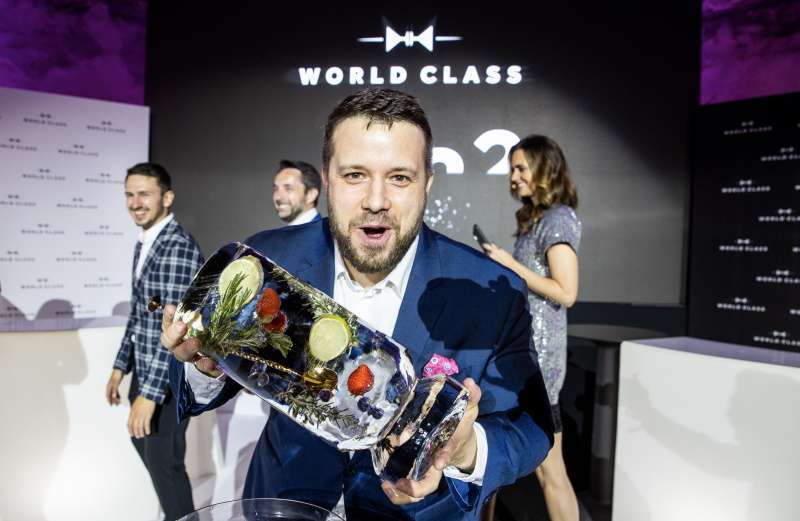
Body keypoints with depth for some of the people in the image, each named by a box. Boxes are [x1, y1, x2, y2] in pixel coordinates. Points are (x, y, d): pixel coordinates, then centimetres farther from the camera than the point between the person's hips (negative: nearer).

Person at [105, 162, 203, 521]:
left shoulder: (179, 247, -21)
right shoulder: (143, 244, 9)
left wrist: (150, 393, -27)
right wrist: (121, 366, 18)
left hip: (169, 376, -10)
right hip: (145, 369, 10)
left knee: (163, 458, 3)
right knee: (143, 444, 25)